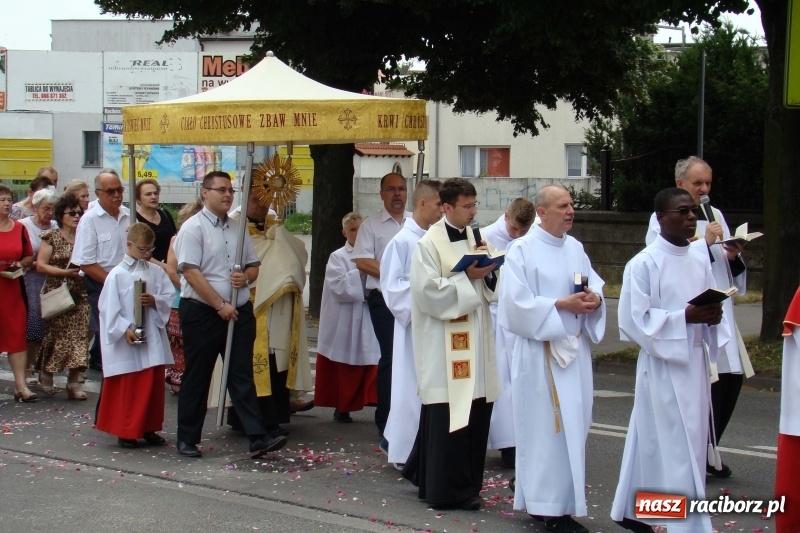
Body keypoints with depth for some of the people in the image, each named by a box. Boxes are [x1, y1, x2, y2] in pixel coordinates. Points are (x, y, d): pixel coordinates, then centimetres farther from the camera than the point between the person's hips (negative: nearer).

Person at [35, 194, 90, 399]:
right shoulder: (51, 237, 0)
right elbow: (40, 265, -6)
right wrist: (65, 272, -16)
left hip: (80, 294, 3)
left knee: (79, 336, -5)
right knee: (56, 334, -2)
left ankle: (73, 382, -2)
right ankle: (45, 374, 20)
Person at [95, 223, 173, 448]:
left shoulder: (157, 272, 6)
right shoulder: (117, 275, -6)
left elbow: (169, 297, 4)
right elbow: (109, 308, -9)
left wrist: (155, 301, -15)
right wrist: (125, 329, -17)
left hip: (153, 339, 4)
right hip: (127, 342, -4)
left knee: (154, 385, 9)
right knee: (128, 388, 1)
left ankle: (149, 428, 20)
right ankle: (126, 432, 10)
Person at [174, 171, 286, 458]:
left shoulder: (237, 228, 13)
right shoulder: (193, 227, -7)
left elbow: (253, 265, 20)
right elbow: (191, 272, -15)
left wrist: (246, 276, -5)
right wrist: (220, 305, -16)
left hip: (239, 311, 5)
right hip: (202, 311, -5)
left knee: (242, 375, 2)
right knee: (197, 377, 4)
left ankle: (257, 437, -1)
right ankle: (187, 439, 15)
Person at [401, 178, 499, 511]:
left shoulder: (473, 238, 12)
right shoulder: (429, 244, -9)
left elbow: (487, 288, 15)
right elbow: (428, 291, -17)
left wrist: (487, 273, -6)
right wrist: (467, 277, -18)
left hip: (474, 340, 7)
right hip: (444, 344, -7)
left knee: (475, 412, 9)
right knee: (449, 414, -4)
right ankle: (450, 489, 7)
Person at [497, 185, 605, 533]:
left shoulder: (575, 248, 12)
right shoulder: (522, 250, -8)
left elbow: (596, 285, 13)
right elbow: (516, 302, -15)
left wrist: (594, 299, -10)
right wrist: (561, 305, -20)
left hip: (575, 349, 7)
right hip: (540, 352, -7)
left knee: (574, 426, 9)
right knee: (546, 428, -4)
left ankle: (563, 501, 18)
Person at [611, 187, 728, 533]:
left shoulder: (700, 260, 8)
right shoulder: (642, 265, -11)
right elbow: (634, 320, -14)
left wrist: (712, 317, -7)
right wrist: (685, 317, -21)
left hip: (694, 363, 6)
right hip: (662, 365, -6)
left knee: (653, 443, 13)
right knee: (675, 449, -5)